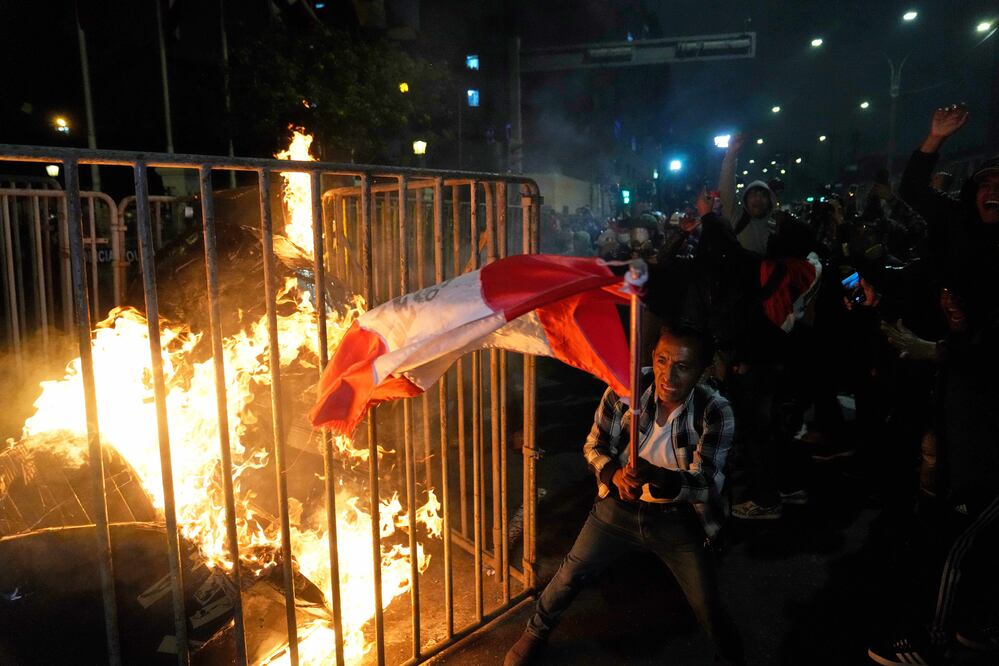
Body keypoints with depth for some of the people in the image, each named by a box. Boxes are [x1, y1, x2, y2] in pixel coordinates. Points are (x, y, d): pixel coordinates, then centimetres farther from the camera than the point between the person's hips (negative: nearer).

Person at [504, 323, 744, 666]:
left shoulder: (715, 412, -21)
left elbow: (707, 483, -24)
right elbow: (594, 446, -6)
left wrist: (655, 476, -43)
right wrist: (614, 474, -28)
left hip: (676, 518, -1)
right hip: (619, 506, 1)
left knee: (709, 609, 4)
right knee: (570, 575, 7)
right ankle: (536, 634, 36)